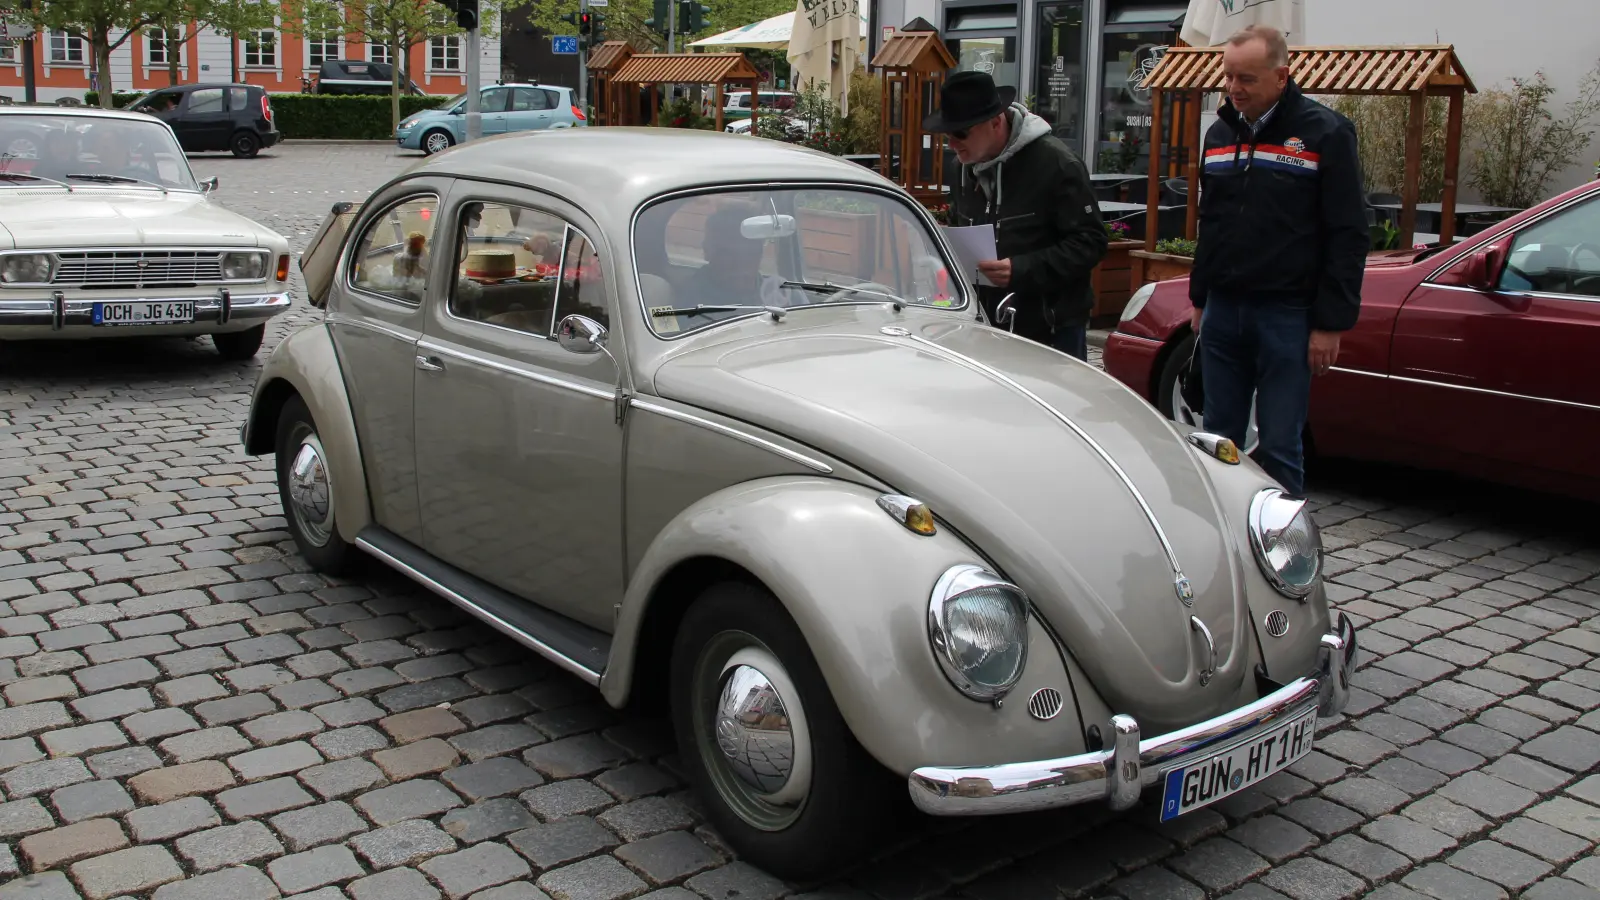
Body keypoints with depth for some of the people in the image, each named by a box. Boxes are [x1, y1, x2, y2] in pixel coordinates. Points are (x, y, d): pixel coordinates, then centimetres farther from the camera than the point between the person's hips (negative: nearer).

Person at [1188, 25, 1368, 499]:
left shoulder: (1325, 133, -6)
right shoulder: (1220, 132, 12)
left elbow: (1348, 236, -8)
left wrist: (1331, 323, -12)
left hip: (1286, 317, -6)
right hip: (1222, 312, 6)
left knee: (1278, 449, -3)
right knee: (1219, 440, 10)